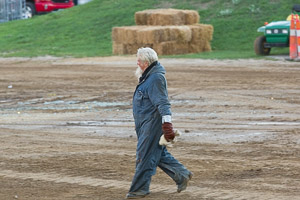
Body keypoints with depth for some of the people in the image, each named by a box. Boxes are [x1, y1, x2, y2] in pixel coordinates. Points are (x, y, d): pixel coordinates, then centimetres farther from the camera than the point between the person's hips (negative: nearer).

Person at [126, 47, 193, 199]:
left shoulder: (156, 78, -18)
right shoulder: (148, 76, 13)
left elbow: (163, 104, -24)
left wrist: (167, 125, -30)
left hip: (152, 123, -10)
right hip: (145, 123, 10)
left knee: (145, 155, -4)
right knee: (159, 154, 15)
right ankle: (181, 175, 23)